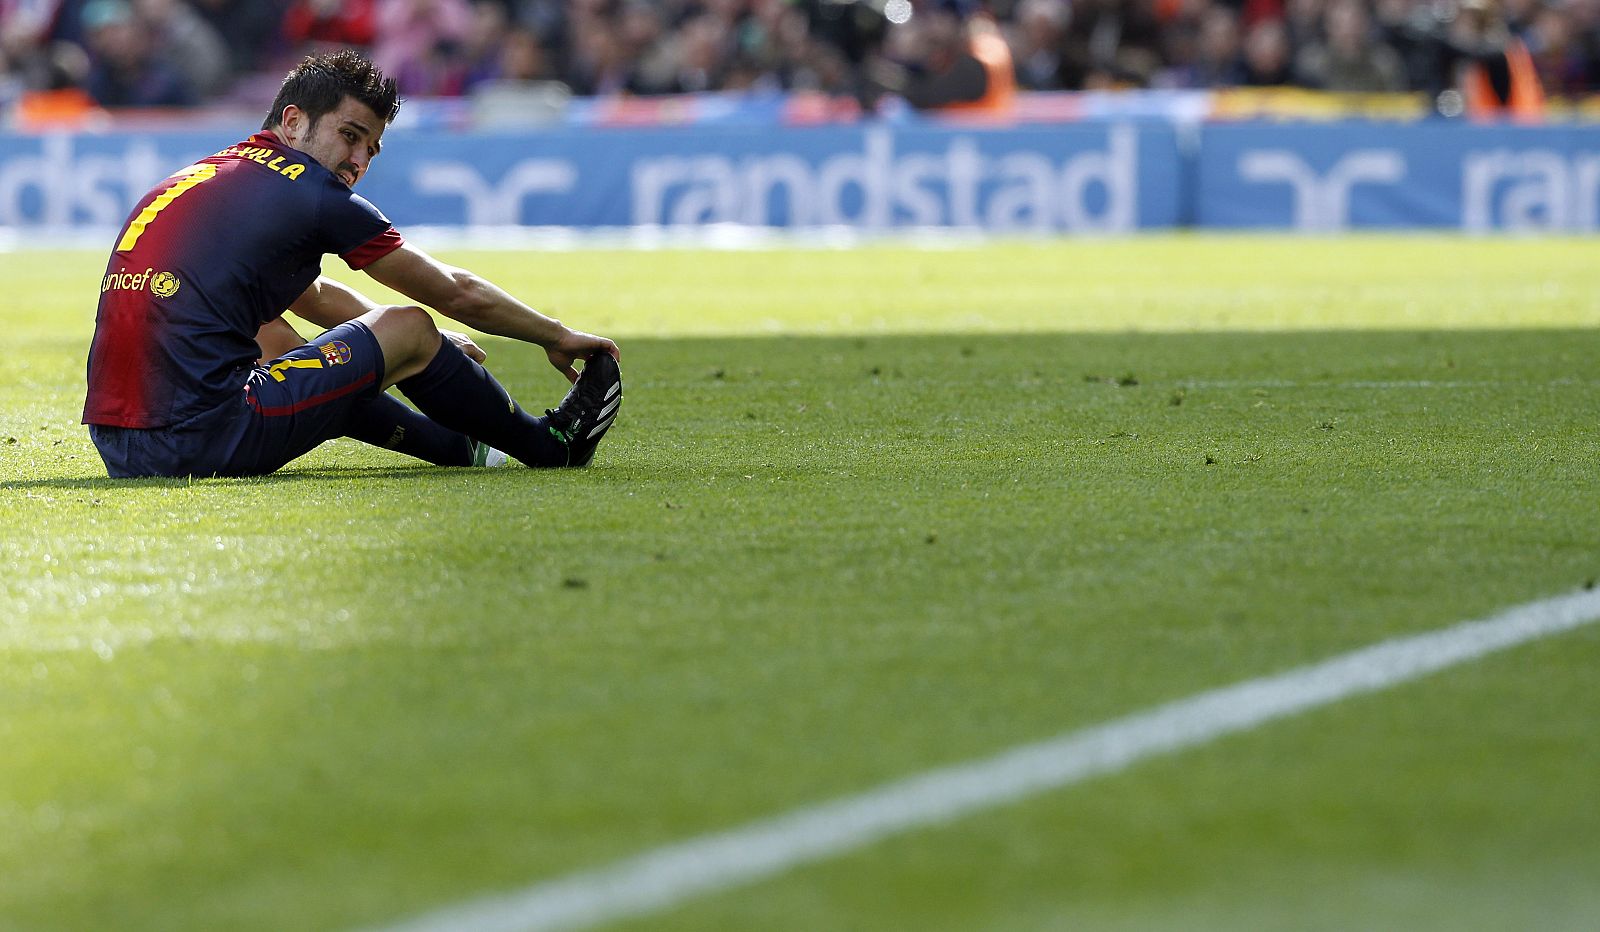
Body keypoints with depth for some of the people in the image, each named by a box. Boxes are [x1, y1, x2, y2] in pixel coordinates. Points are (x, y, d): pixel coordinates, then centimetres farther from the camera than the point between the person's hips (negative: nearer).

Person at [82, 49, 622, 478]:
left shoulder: (202, 179, 21)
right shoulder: (311, 192, -1)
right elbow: (457, 294, 11)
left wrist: (435, 347, 49)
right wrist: (559, 338, 27)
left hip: (116, 448, 8)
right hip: (200, 444, -8)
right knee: (411, 331, 9)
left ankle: (461, 446, 49)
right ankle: (551, 446, 30)